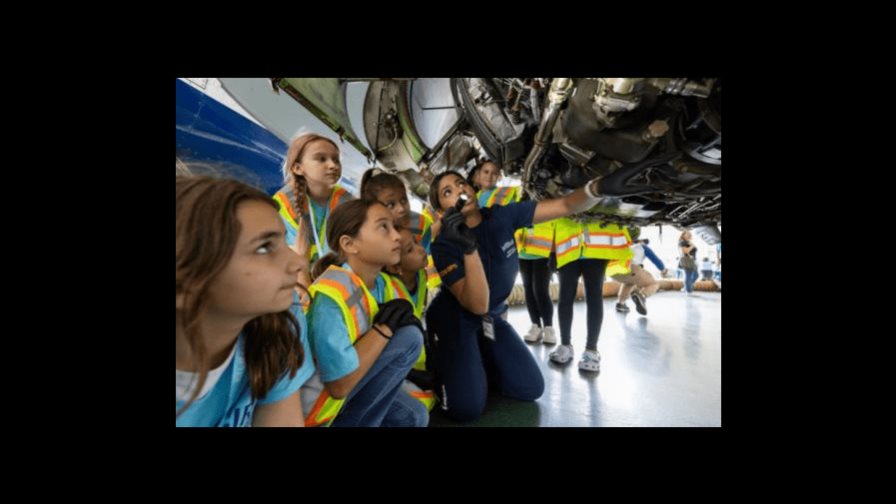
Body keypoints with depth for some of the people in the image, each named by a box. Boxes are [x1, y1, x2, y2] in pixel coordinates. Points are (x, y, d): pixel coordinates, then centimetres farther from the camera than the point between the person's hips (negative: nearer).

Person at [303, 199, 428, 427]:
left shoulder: (380, 282, -4)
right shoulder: (331, 294, -29)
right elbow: (339, 385, -28)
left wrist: (404, 319, -20)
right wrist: (384, 327, -24)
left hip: (349, 391, 8)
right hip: (311, 400, -8)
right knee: (408, 339, -19)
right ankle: (357, 422, -4)